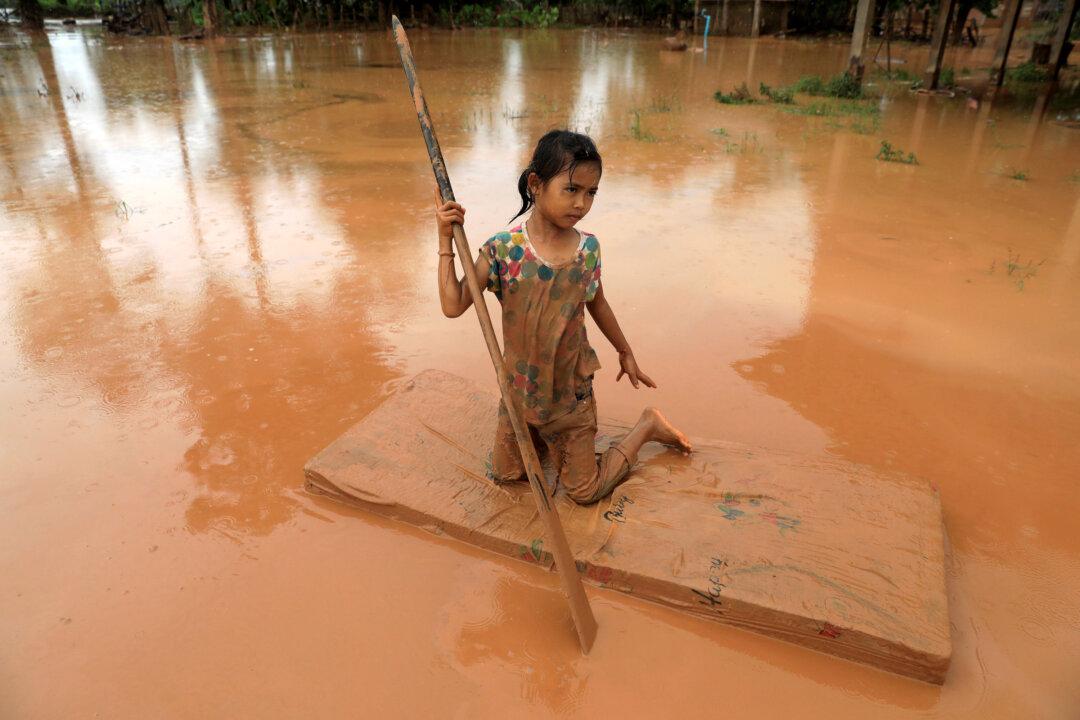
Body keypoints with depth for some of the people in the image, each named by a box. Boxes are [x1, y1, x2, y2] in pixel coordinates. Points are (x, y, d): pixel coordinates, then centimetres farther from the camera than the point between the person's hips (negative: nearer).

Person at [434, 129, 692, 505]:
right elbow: (453, 305, -21)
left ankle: (648, 424, 30)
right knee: (502, 475, 16)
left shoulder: (588, 249, -11)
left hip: (570, 393, 0)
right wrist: (446, 239, -25)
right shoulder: (502, 249, -18)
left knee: (585, 491, 9)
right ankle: (541, 437, 43)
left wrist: (626, 352, 20)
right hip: (519, 393, 1)